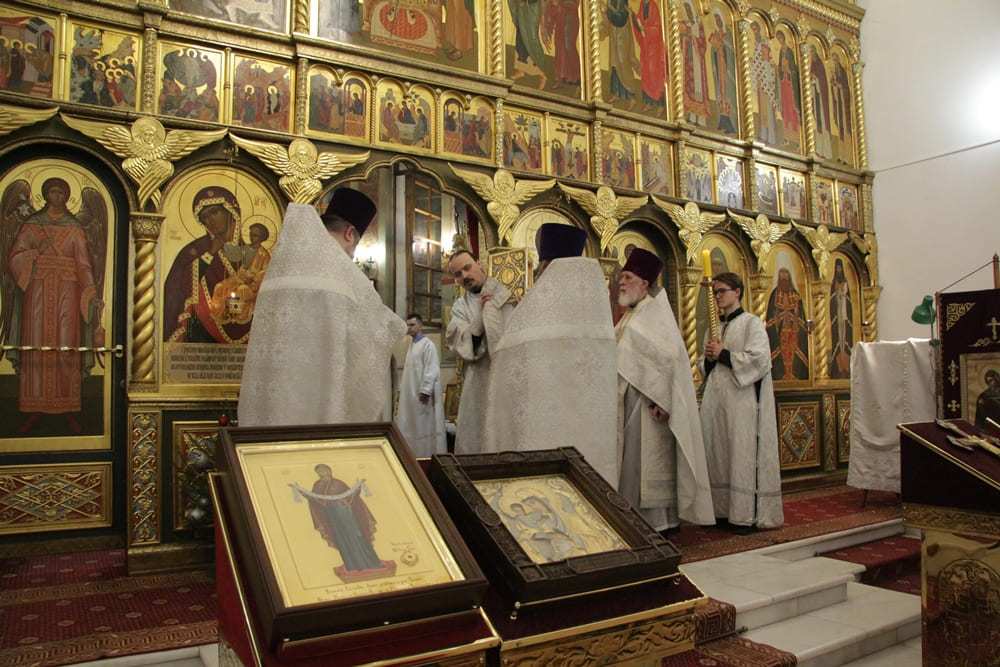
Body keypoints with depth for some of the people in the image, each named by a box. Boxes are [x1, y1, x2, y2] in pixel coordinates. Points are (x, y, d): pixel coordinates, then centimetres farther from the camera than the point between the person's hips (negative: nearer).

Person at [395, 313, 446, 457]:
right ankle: (414, 453, 19)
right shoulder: (412, 344, 16)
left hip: (422, 393, -9)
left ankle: (428, 455, 4)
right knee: (411, 426, 11)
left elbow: (431, 370, -19)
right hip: (411, 393, 9)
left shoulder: (427, 344, -12)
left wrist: (425, 390, -23)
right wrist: (402, 390, 18)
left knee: (424, 426, -3)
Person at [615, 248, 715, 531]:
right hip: (630, 399, 8)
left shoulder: (655, 312, -9)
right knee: (635, 459, 10)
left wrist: (659, 399, -25)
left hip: (650, 401, -8)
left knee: (650, 457, -5)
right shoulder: (630, 317, 16)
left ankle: (661, 520, 4)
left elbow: (668, 354, -19)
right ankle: (642, 517, 18)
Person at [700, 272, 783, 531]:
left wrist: (723, 354, -12)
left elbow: (759, 359, -13)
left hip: (742, 401, -6)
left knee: (744, 455, -5)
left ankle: (748, 514, 2)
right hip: (716, 400, 6)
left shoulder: (752, 323, -1)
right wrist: (709, 359, -4)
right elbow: (703, 365, 18)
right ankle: (724, 509, 14)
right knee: (718, 455, 6)